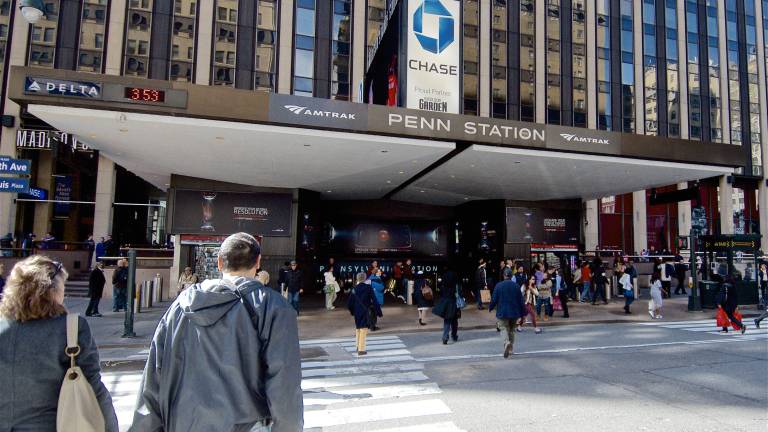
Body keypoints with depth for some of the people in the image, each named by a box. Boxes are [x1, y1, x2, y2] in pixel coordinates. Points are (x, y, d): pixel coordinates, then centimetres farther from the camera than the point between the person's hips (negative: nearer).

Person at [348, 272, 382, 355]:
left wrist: (352, 311, 18)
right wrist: (378, 312, -5)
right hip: (365, 312, -4)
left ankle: (358, 346, 33)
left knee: (358, 329, 20)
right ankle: (361, 350, 1)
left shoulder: (354, 289, -2)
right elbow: (374, 301, -11)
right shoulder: (368, 288, -9)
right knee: (363, 330, 0)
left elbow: (349, 303, 1)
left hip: (357, 312, 4)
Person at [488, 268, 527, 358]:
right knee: (512, 331, 17)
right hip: (514, 313, 2)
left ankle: (506, 342, -25)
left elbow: (494, 299, -6)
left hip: (502, 313, -2)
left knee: (504, 329, 4)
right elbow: (521, 301, 0)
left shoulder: (498, 285, -7)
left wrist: (490, 308, 12)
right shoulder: (516, 286, -2)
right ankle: (510, 350, 22)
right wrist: (522, 314, 6)